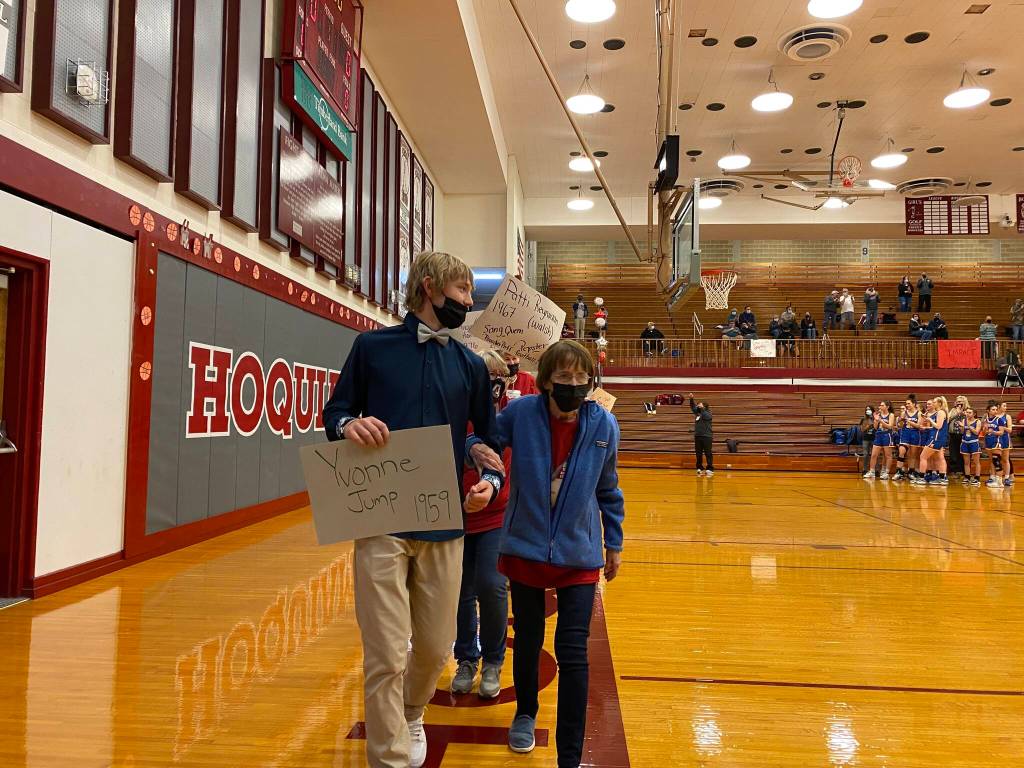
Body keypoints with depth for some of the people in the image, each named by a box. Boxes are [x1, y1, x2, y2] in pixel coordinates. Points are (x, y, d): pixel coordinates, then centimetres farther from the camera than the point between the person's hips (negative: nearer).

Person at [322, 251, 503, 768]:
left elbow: (490, 439, 14)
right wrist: (349, 424, -15)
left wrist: (492, 481, -6)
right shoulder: (372, 346, 3)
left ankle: (410, 716, 46)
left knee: (435, 648, 14)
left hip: (444, 526, 3)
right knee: (385, 658, -3)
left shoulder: (470, 365, 10)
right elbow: (334, 413, 8)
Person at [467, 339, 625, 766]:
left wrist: (614, 544, 12)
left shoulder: (604, 425, -7)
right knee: (528, 642, 18)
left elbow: (608, 491, 6)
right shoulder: (521, 412, -13)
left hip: (579, 557, 0)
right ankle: (525, 714, 47)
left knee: (572, 653, -1)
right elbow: (480, 442, -2)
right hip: (525, 551, 0)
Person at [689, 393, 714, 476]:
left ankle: (710, 469, -4)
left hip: (707, 436, -6)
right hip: (697, 436, 6)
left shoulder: (708, 413, -3)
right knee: (698, 454, 9)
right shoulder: (697, 412, 12)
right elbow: (692, 407, 13)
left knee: (708, 454, -5)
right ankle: (700, 468, 16)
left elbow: (705, 416, -21)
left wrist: (702, 408, -15)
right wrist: (691, 399, -2)